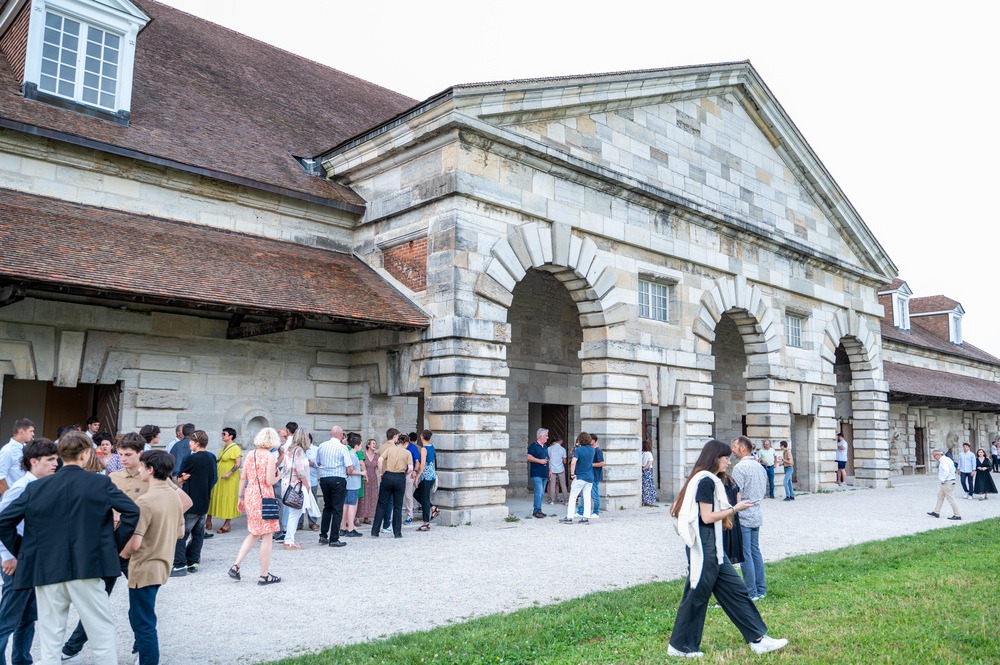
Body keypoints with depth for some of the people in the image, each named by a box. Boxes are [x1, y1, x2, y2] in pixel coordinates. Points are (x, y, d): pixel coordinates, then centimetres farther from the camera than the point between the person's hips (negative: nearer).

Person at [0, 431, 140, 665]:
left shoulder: (36, 487, 3)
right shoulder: (101, 483, -4)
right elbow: (131, 511, -10)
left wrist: (21, 552, 13)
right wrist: (115, 544, 2)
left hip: (46, 569, 3)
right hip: (86, 567, -3)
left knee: (50, 637, 13)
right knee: (103, 629, 9)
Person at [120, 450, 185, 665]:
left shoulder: (145, 502, -23)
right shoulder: (173, 496, 2)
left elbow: (134, 543, -24)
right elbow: (180, 533, 11)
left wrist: (123, 553, -4)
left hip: (144, 570, -8)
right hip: (163, 566, 8)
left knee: (144, 624, 5)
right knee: (139, 616, 26)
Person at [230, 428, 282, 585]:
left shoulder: (250, 454, 7)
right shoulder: (270, 456, -11)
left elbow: (243, 478, 9)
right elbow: (269, 481, -16)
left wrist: (240, 497, 17)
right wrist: (279, 476, 4)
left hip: (249, 495, 7)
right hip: (264, 497, -6)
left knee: (254, 534, 20)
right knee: (266, 536, 3)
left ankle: (235, 566, 11)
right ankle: (264, 575, 8)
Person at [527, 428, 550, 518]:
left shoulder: (545, 447, 19)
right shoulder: (533, 446, -7)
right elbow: (529, 457, -17)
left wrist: (549, 470, 20)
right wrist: (540, 461, -18)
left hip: (544, 473, 8)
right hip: (536, 474, -8)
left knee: (541, 493, 9)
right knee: (539, 492, -12)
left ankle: (536, 509, 16)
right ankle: (536, 510, -8)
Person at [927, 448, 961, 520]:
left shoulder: (944, 461, -19)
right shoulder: (946, 459, 12)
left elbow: (946, 471, -30)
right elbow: (953, 469, 19)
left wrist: (942, 480, -17)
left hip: (947, 483, -11)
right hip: (944, 483, 11)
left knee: (951, 499, -4)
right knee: (940, 496, 18)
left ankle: (957, 515, 1)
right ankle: (936, 512, 26)